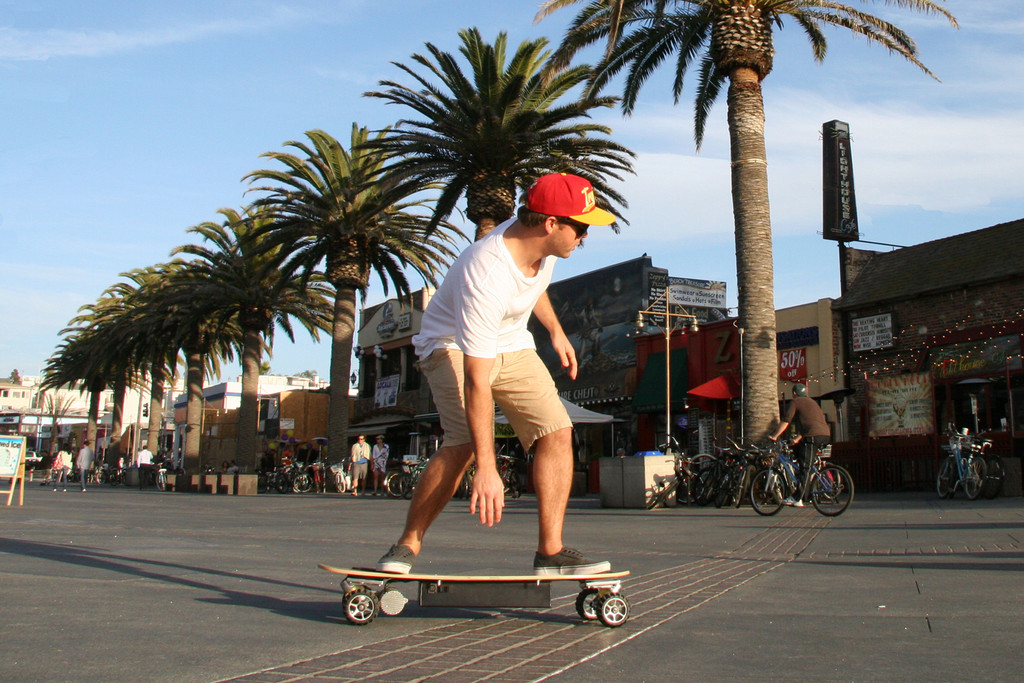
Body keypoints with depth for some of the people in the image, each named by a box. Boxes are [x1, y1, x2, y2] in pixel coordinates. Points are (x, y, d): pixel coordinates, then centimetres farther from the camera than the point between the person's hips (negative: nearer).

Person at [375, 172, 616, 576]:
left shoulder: (540, 240, -14)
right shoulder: (486, 278, -37)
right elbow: (477, 381, -37)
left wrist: (555, 331, 19)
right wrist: (486, 469, -37)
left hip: (511, 345, 7)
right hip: (453, 345, -7)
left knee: (557, 433, -11)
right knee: (465, 442, -28)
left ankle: (550, 552, -5)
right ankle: (406, 547, -11)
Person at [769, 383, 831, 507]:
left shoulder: (796, 401, 5)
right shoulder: (812, 402, 30)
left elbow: (786, 420, -1)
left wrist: (775, 436, 3)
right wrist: (797, 439, 39)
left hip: (813, 436, -8)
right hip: (826, 435, 8)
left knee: (805, 468, -8)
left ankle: (798, 500, -10)